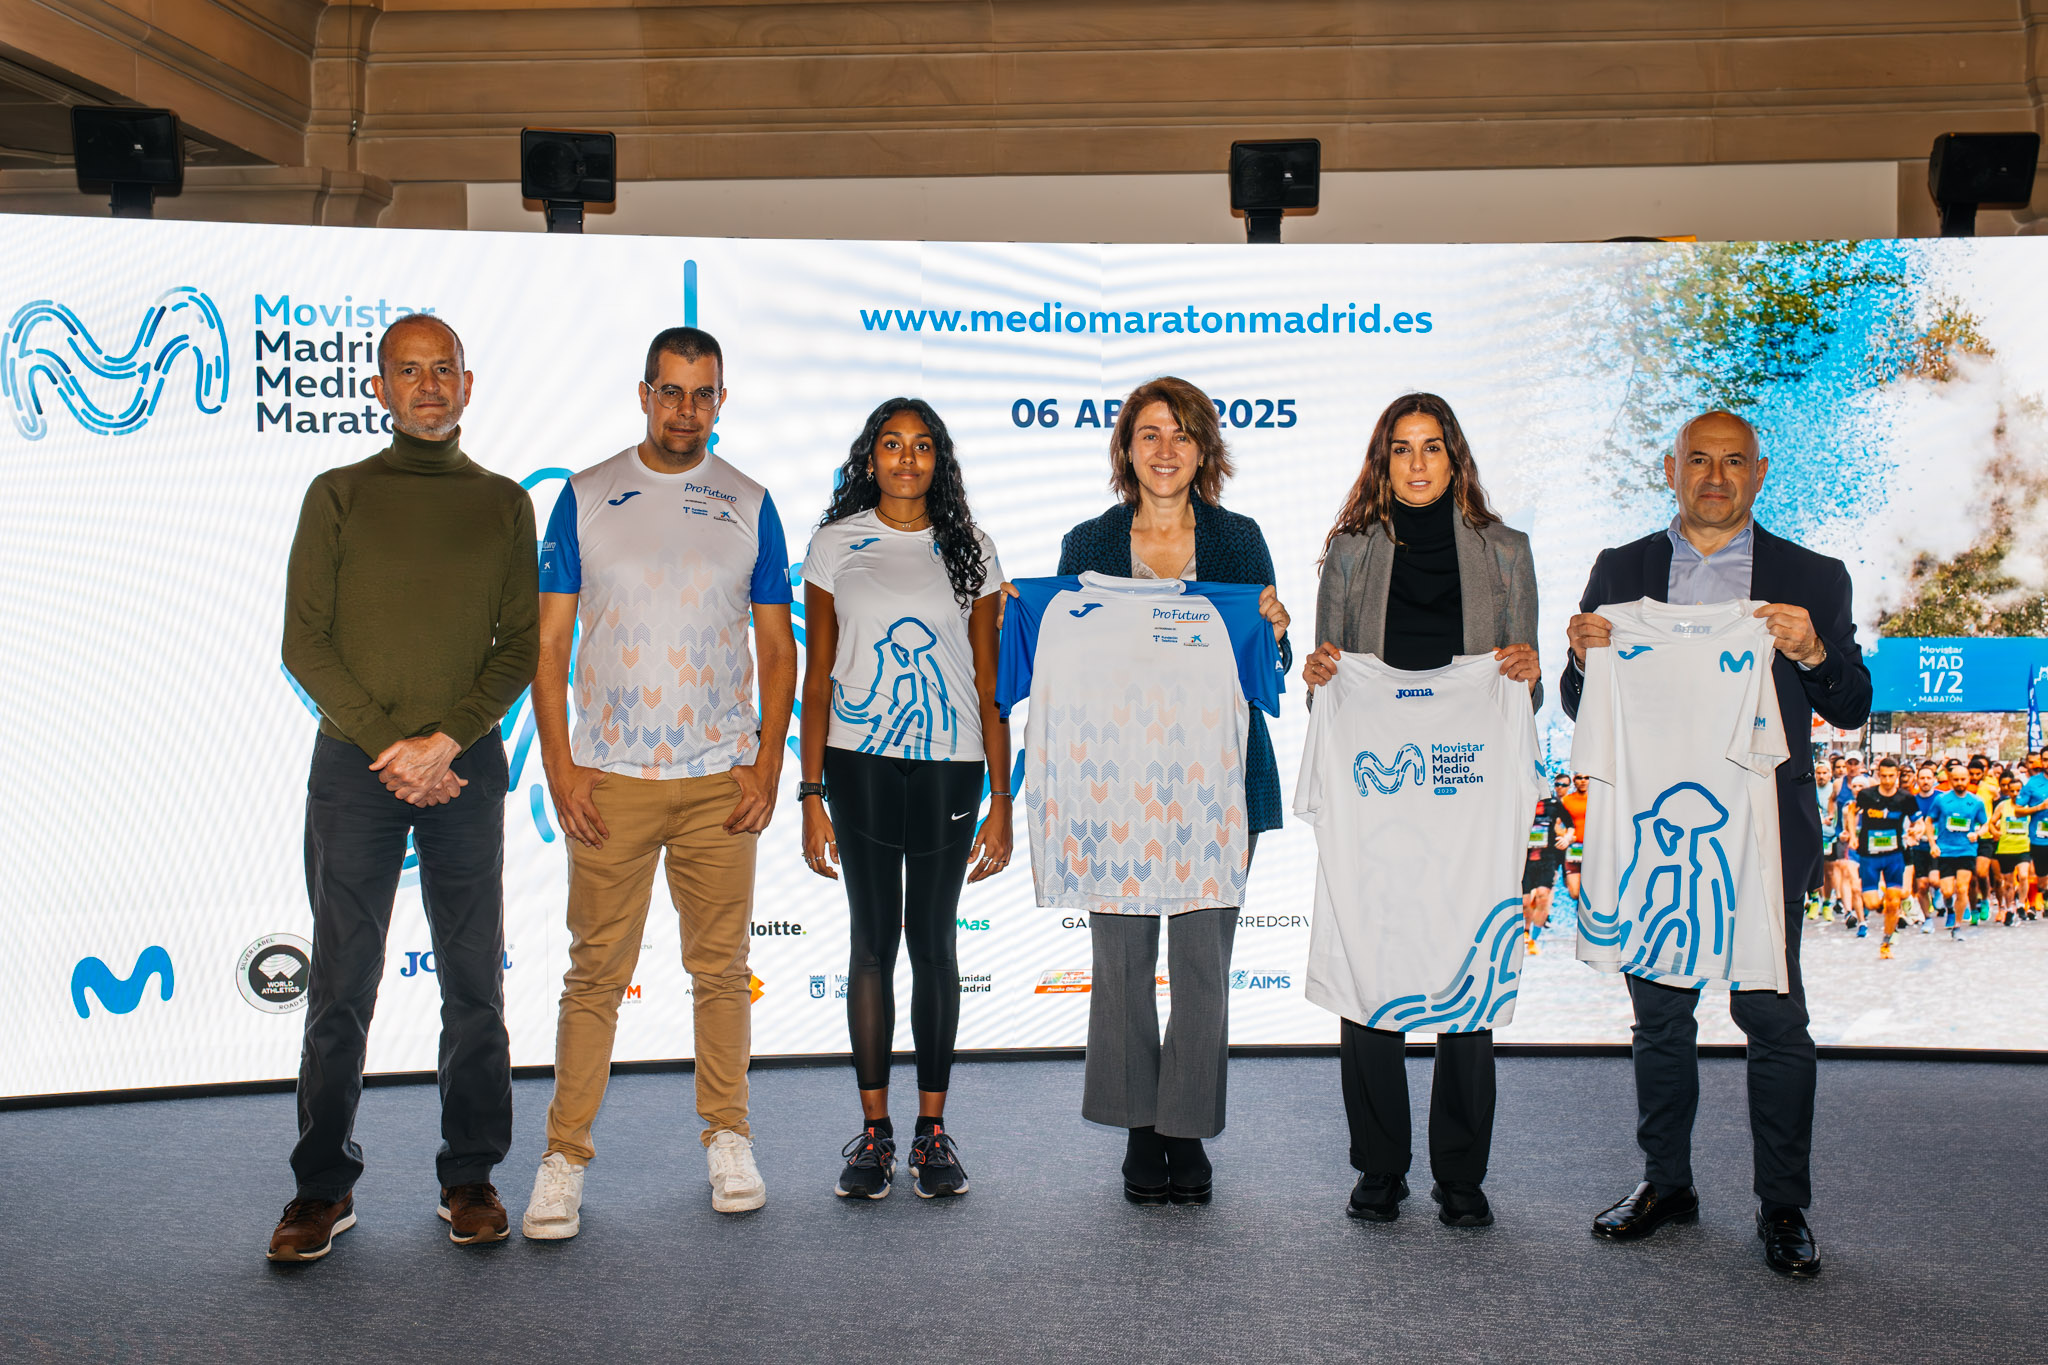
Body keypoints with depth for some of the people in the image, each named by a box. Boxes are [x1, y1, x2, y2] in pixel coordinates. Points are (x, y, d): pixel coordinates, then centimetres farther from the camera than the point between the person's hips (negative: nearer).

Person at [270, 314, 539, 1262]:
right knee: (340, 982, 2)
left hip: (467, 766, 1)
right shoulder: (338, 497, 7)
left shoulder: (504, 503, 9)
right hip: (355, 765, -1)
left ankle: (470, 1176, 17)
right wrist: (389, 741, -10)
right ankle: (323, 1188, 14)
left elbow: (521, 644, 3)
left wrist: (446, 739, -10)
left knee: (474, 980, 5)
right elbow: (304, 642, 1)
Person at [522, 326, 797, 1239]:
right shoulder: (586, 497, 4)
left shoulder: (748, 505, 7)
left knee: (721, 966, 8)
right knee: (596, 973, 2)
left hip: (722, 779, 1)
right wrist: (560, 768, -5)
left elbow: (777, 648, 7)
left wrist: (767, 769, -2)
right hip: (609, 778, -1)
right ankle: (565, 1156, 11)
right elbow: (550, 642, 3)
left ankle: (727, 1138, 21)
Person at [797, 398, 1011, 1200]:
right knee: (872, 938, 4)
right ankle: (873, 1129, 14)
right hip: (861, 763, 0)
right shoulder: (836, 544, 6)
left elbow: (989, 682, 5)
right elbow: (817, 676, 4)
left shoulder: (968, 550, 7)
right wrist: (812, 793, -2)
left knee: (934, 939, 5)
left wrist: (1001, 800, 0)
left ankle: (933, 1130, 15)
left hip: (948, 767, 0)